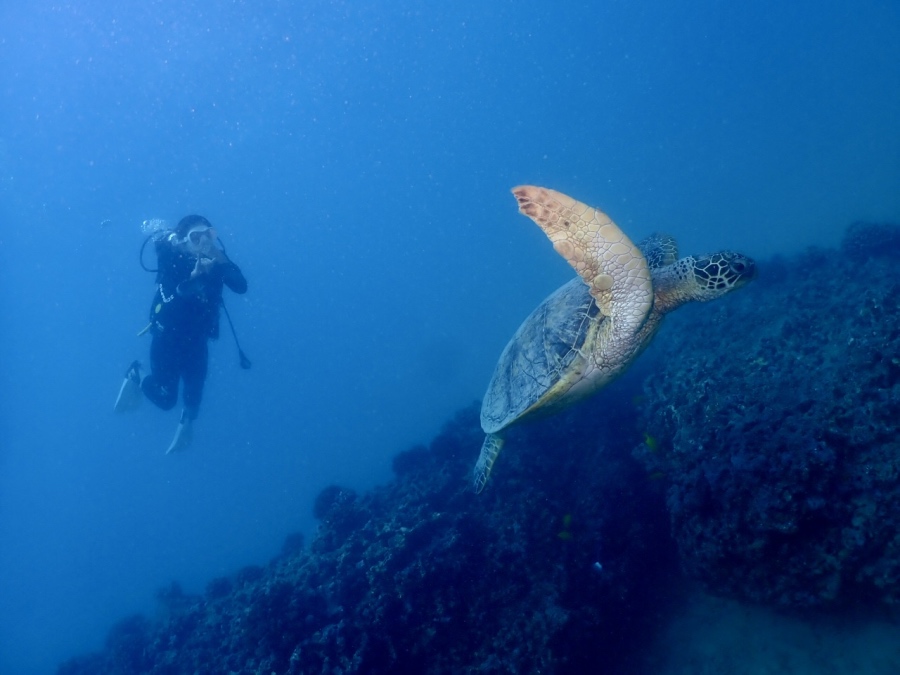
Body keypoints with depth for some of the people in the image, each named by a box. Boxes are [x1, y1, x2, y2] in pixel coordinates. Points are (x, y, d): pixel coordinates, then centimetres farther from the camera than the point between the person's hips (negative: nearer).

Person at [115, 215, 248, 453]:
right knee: (166, 398, 0)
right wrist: (195, 274, -46)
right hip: (168, 337, -3)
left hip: (197, 340, 3)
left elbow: (241, 286, -24)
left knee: (195, 390, 6)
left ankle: (187, 421, 39)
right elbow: (170, 297, -33)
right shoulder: (170, 257, -20)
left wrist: (219, 256, -33)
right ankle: (136, 377, 31)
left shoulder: (215, 258, -11)